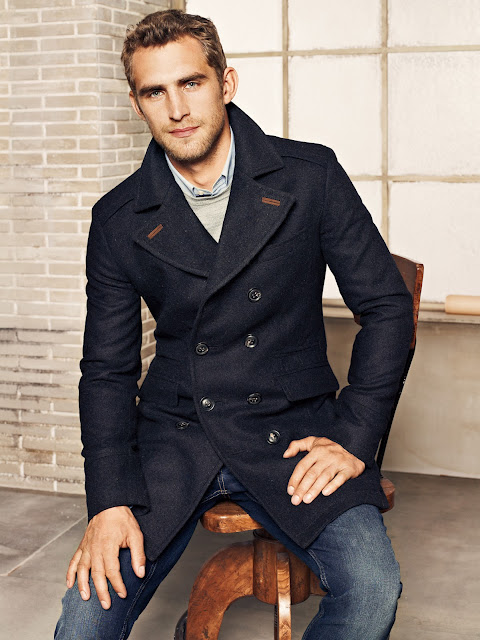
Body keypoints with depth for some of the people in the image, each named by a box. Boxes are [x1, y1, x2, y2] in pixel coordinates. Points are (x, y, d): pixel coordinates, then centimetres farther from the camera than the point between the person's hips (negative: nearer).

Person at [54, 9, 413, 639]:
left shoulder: (310, 176, -1)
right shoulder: (118, 220, 3)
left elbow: (387, 305, 2)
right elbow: (107, 370, 5)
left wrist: (355, 437, -6)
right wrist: (110, 500, -8)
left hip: (291, 435, -1)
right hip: (174, 439, 1)